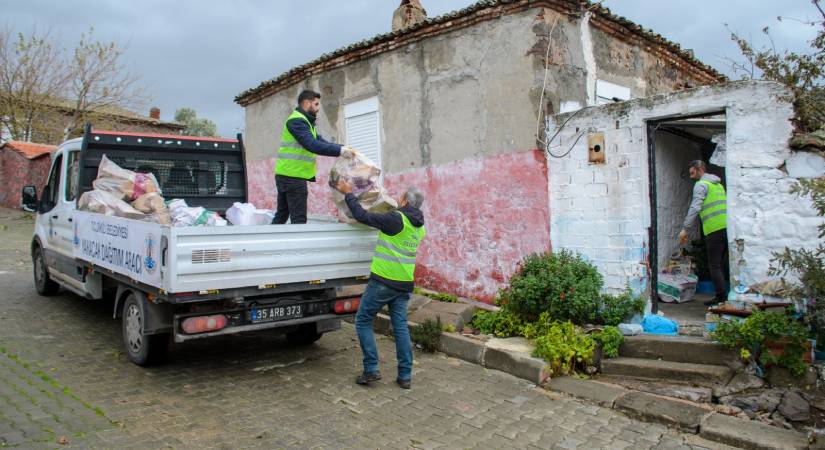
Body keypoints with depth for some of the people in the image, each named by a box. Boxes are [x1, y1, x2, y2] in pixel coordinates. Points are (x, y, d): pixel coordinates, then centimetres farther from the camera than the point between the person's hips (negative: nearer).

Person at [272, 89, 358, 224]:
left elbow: (321, 141, 13)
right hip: (293, 176, -10)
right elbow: (312, 145, -26)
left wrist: (343, 147, -1)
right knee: (299, 218, -8)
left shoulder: (304, 121, 21)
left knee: (281, 215, 14)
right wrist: (340, 151, -27)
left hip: (287, 175, 10)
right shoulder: (297, 120, -12)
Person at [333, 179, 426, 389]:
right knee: (400, 326, 10)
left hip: (383, 281, -7)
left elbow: (363, 216, -12)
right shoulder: (419, 227, 9)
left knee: (363, 321, 7)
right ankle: (405, 375, 11)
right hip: (405, 283, 7)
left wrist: (348, 194, 0)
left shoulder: (396, 219, -16)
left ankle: (371, 369, 3)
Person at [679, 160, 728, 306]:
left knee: (714, 265, -6)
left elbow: (695, 207, -14)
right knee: (719, 264, 12)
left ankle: (722, 297, -8)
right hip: (726, 226, 8)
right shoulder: (718, 184, 24)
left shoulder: (701, 184, -3)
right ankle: (722, 295, 14)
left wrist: (685, 229, -14)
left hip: (714, 229, -8)